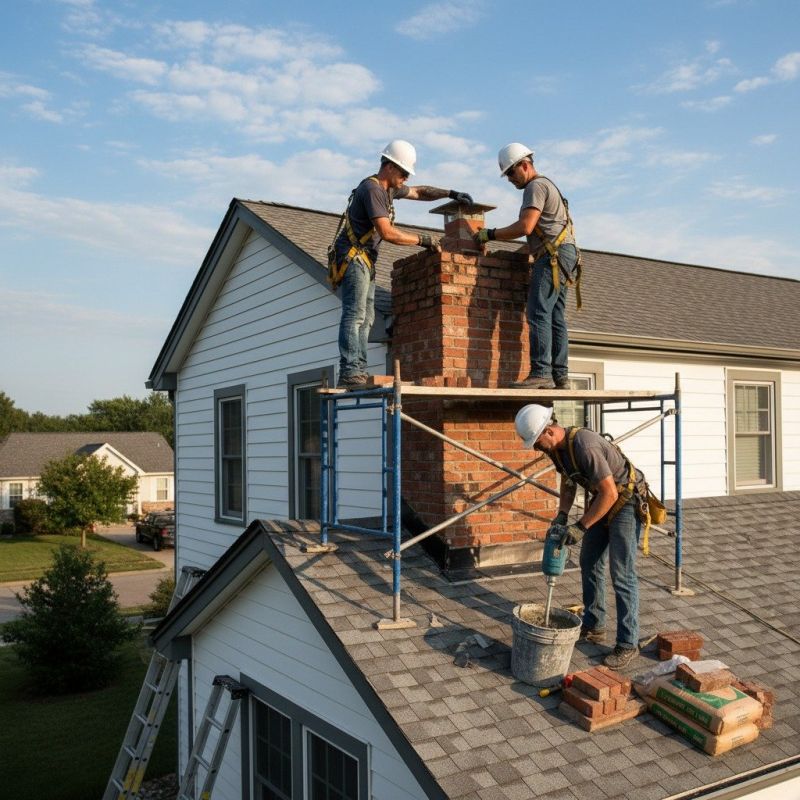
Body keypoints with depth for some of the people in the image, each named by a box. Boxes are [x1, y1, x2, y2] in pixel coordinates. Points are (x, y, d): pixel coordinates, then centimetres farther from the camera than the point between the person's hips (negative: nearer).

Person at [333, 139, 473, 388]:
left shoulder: (389, 189, 16)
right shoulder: (371, 189, -15)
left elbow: (419, 192, 32)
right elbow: (387, 232, -23)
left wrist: (450, 194, 19)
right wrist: (423, 240, -15)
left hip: (365, 259, 11)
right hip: (353, 256, -11)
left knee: (365, 317, 5)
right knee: (355, 315, -17)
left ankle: (358, 371, 4)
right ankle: (349, 372, -21)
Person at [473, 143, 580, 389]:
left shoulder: (536, 186, -4)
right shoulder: (547, 185, 28)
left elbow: (525, 227, -16)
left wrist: (491, 234, -8)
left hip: (553, 256, -10)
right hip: (561, 257, 10)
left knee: (538, 313, -16)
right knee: (555, 318, 4)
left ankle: (541, 373, -22)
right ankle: (560, 377, 1)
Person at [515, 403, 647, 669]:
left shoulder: (584, 445, -33)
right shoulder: (557, 447, -4)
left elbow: (610, 493, -32)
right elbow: (568, 484, 11)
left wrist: (581, 527, -27)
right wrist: (561, 516, -5)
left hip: (626, 501, -9)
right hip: (602, 500, 9)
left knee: (622, 575, -8)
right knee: (590, 564, 14)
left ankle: (628, 644, 0)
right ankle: (593, 626, 28)